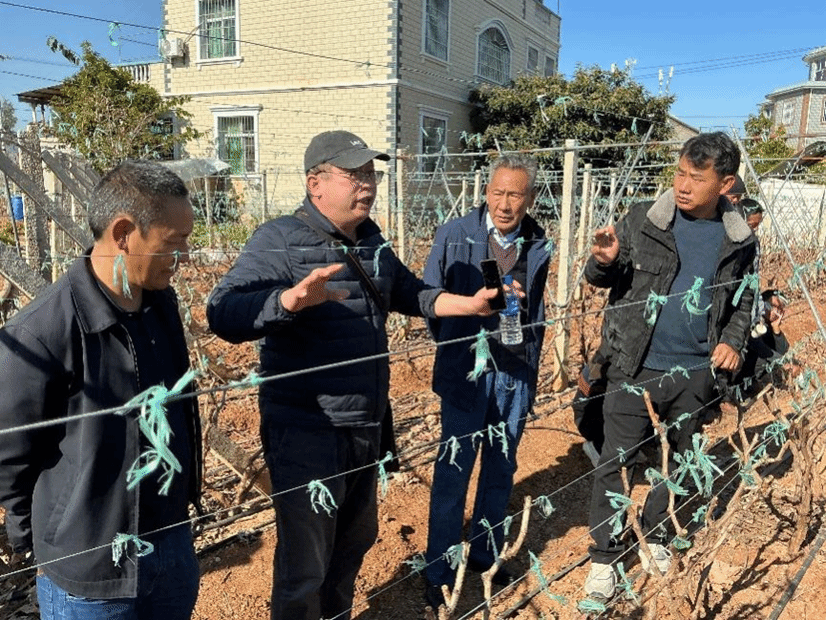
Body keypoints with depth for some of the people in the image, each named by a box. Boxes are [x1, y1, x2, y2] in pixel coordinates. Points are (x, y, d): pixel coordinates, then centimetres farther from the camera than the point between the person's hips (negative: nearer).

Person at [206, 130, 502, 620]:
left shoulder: (371, 239, 6)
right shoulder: (280, 240, -17)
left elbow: (409, 293, 19)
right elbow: (225, 314, -29)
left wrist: (468, 304, 7)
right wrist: (293, 298, -46)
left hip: (367, 423, 8)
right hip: (305, 432, -7)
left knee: (357, 537, 27)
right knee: (305, 561, 8)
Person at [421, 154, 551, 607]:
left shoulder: (539, 247, 4)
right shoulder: (455, 235, -6)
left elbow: (538, 309, 13)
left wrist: (531, 362, 11)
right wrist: (454, 347, -1)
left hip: (516, 374, 4)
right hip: (467, 371, -3)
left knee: (501, 471, 15)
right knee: (453, 472, 3)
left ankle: (484, 553, 35)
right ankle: (438, 573, 19)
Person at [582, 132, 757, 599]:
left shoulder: (740, 240, 0)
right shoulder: (642, 220, -8)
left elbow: (743, 301, 13)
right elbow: (605, 280, -1)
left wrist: (734, 342, -4)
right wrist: (604, 263, -24)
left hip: (696, 372, 3)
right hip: (637, 368, -3)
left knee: (678, 459, 18)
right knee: (616, 462, 3)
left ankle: (655, 535, 40)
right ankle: (605, 555, 19)